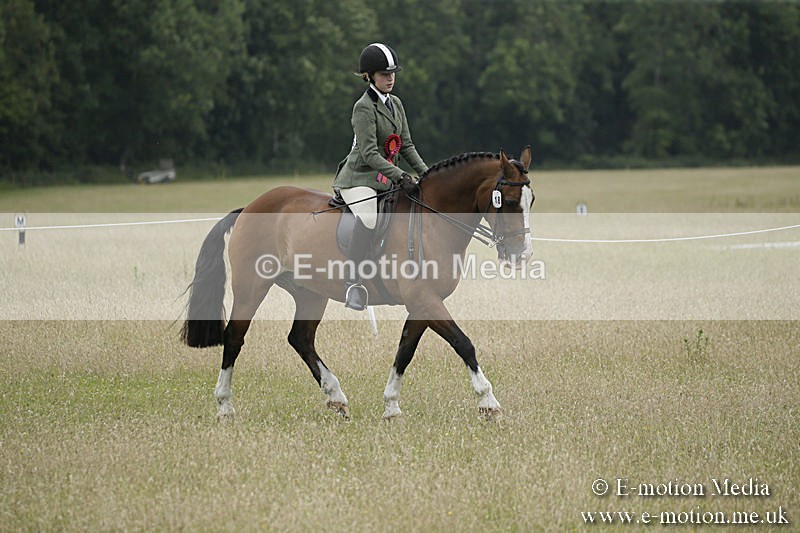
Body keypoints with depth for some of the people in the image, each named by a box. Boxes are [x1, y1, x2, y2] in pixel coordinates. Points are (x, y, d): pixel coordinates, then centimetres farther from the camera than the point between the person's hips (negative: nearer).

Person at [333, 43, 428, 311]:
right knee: (369, 217, -33)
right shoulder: (364, 107, -13)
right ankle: (354, 283, -34)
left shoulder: (395, 104, 12)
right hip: (359, 177, -9)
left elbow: (406, 146, 15)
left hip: (384, 178, 9)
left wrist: (426, 173, 2)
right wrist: (400, 177, -27)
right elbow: (369, 154, -20)